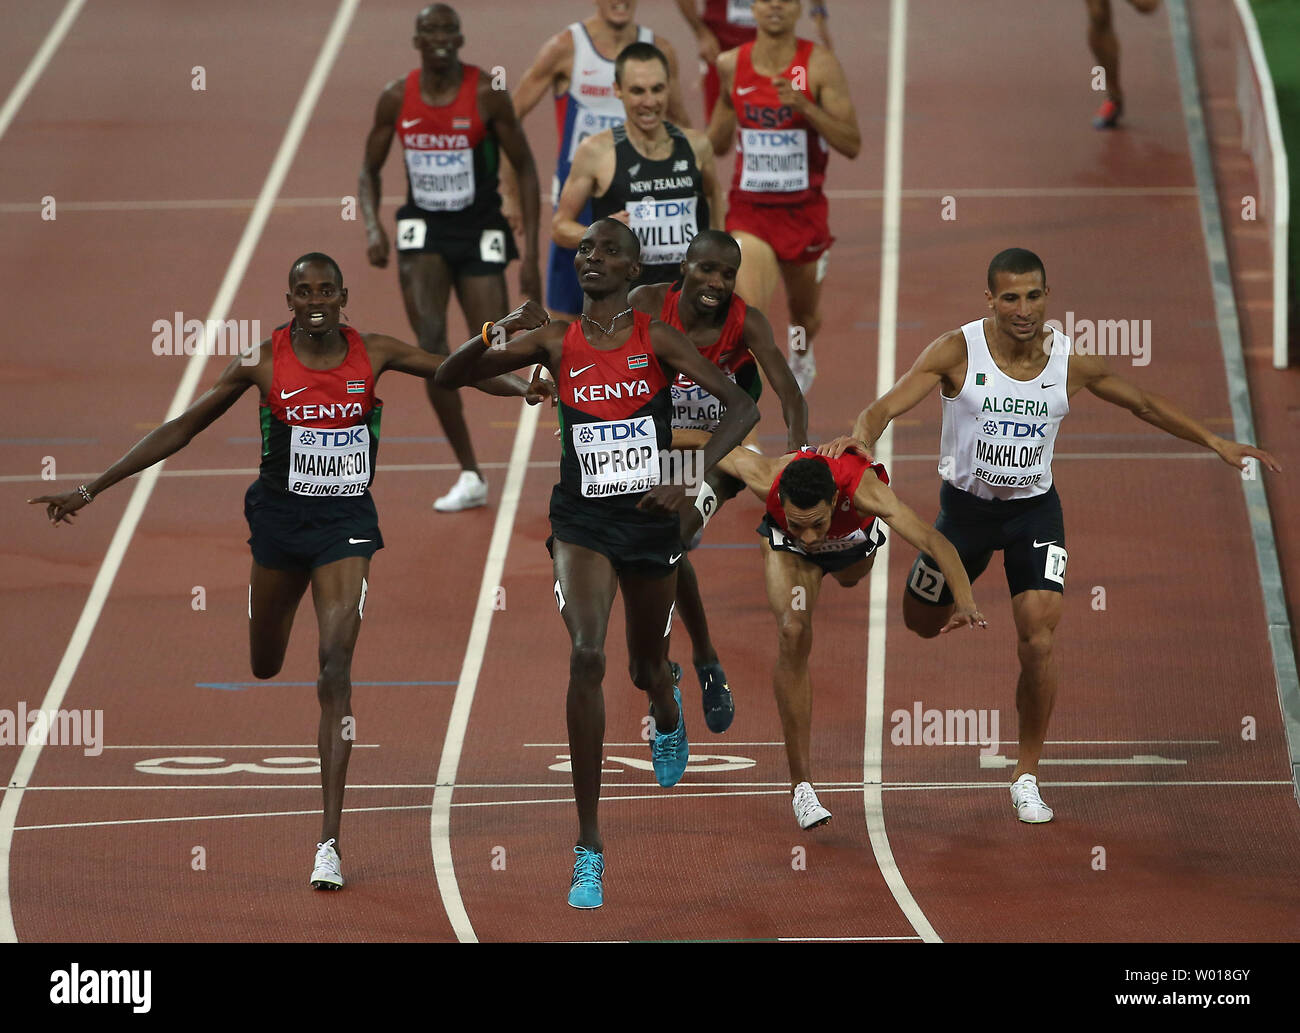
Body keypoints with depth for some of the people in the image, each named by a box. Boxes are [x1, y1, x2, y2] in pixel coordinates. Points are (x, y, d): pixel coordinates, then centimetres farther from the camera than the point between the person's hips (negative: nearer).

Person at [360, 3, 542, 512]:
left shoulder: (486, 94, -11)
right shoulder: (396, 98, -3)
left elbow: (525, 168, -5)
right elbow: (370, 170, 9)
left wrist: (531, 255, -10)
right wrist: (372, 227, -10)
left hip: (479, 231, -2)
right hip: (423, 229, 2)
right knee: (431, 348, -15)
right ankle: (470, 478, -6)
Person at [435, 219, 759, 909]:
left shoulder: (656, 340, -7)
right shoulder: (555, 342, -3)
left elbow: (742, 406, -11)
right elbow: (449, 378, -2)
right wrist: (494, 335, -22)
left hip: (650, 518, 1)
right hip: (581, 520, -1)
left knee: (647, 667, 18)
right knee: (586, 654, -22)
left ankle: (667, 716, 62)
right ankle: (588, 848, -22)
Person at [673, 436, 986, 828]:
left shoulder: (864, 489, -48)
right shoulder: (765, 478, -44)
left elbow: (934, 541, -56)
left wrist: (965, 602, -69)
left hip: (853, 541, 1)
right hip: (786, 548, -1)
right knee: (793, 634, -22)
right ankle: (801, 784, -18)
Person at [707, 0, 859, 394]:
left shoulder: (820, 65, -11)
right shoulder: (731, 66, -2)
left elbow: (852, 144, -17)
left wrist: (803, 106, -27)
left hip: (804, 210, 0)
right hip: (750, 211, 0)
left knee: (805, 314, 23)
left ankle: (800, 357, 58)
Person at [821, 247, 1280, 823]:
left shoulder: (1070, 362, -12)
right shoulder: (959, 351, -19)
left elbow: (1144, 404, 5)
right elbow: (887, 406, -26)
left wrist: (1215, 443, 6)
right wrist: (861, 438, -49)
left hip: (1034, 510, 0)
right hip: (966, 502, 0)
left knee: (1038, 636, -16)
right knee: (922, 623, 15)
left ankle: (1026, 777, -1)